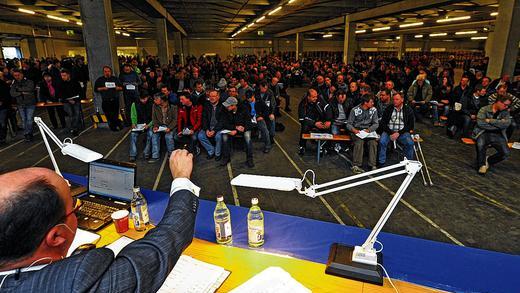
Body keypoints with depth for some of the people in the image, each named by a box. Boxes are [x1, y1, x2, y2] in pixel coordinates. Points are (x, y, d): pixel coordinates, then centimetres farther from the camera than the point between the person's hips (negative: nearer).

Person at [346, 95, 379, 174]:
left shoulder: (374, 110, 4)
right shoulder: (355, 110, -5)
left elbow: (376, 124, 6)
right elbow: (349, 124, -2)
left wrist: (369, 130, -14)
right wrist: (353, 129, -23)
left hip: (368, 130, 3)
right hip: (357, 131, -3)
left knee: (373, 142, -27)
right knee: (359, 142, -32)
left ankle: (372, 165, -20)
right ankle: (356, 165, -29)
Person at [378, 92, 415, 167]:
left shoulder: (408, 110, 6)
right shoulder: (388, 109, 7)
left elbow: (410, 125, 2)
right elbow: (382, 123, 3)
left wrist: (398, 133, -11)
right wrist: (390, 133, -12)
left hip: (402, 132, 0)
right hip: (389, 131, 0)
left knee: (410, 143, -26)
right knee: (382, 142, -28)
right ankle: (381, 163, -17)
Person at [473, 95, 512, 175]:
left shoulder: (505, 112, 9)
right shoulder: (484, 109, -2)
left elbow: (507, 123, -10)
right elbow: (480, 123, -16)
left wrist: (490, 120, -15)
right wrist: (499, 124, -9)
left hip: (497, 135, 4)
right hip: (484, 132, -3)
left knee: (506, 153, -20)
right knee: (480, 145, -37)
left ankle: (488, 161, 11)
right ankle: (482, 164, -11)